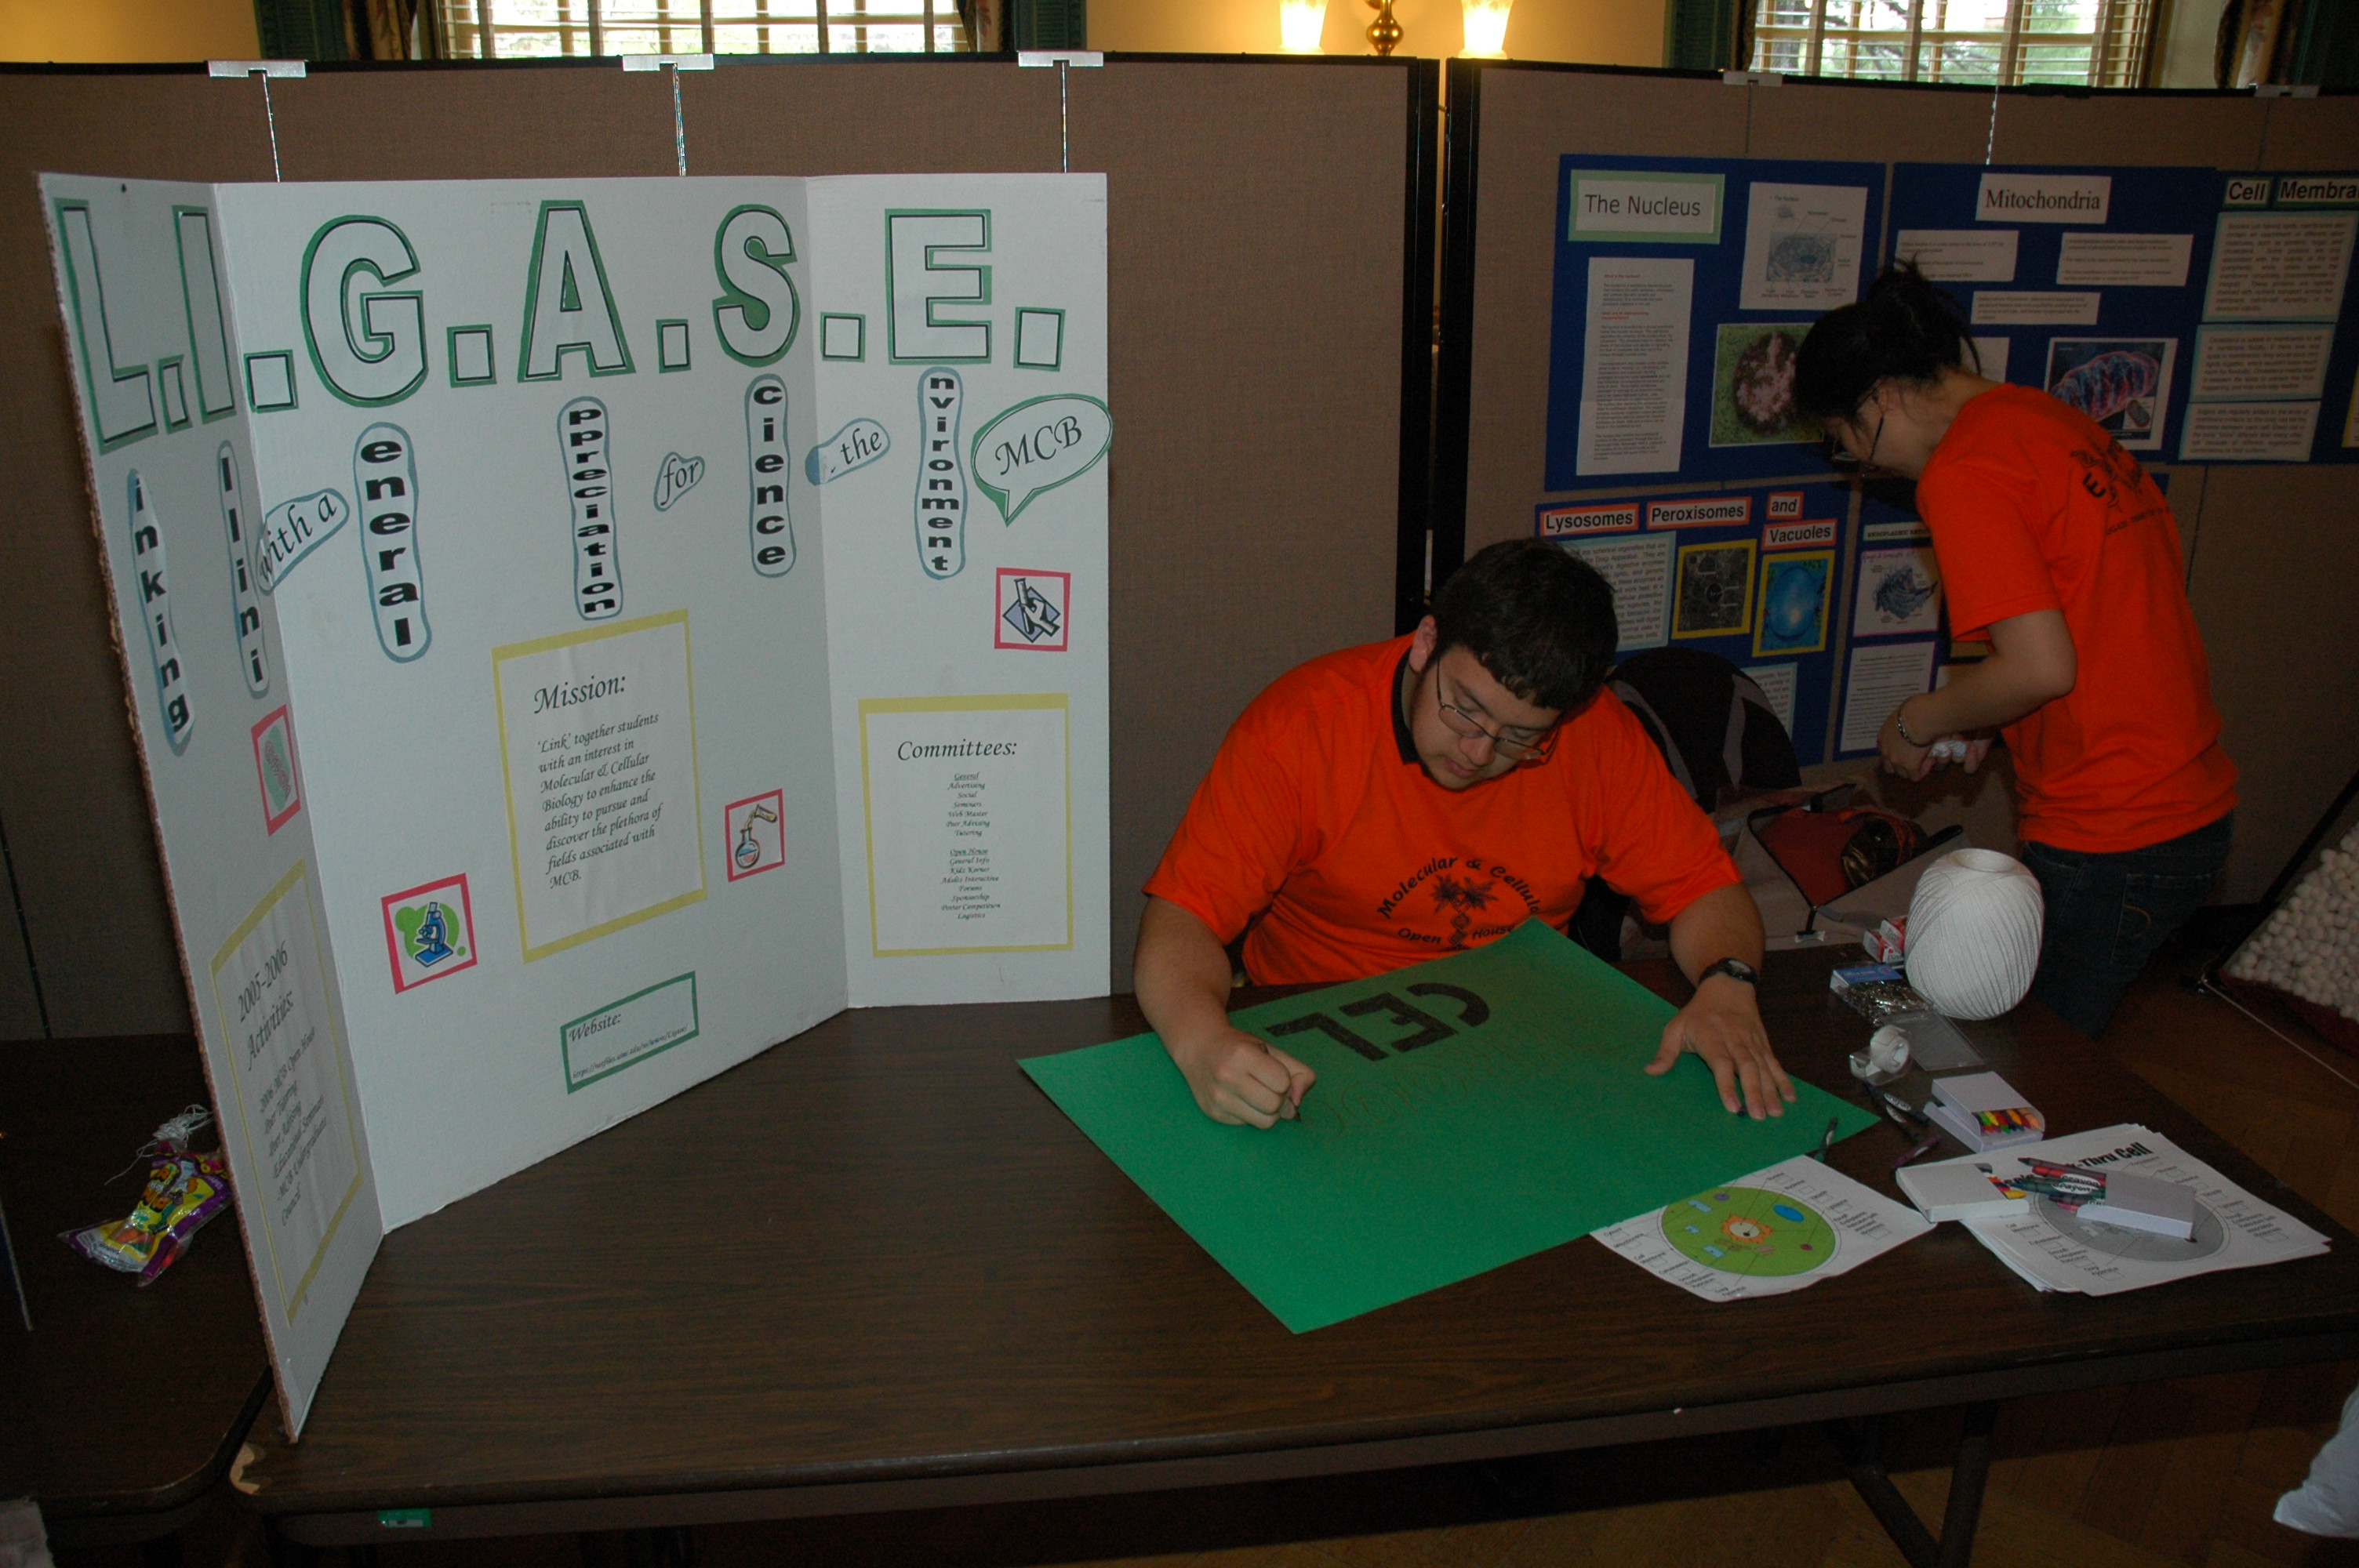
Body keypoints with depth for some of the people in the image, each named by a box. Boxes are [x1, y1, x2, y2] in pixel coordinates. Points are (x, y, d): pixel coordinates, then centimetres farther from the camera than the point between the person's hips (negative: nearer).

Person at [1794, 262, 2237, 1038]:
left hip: (2107, 844, -9)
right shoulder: (2058, 421, 12)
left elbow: (2042, 667, -22)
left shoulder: (1963, 470, -16)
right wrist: (1989, 718, 14)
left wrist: (1920, 721, -5)